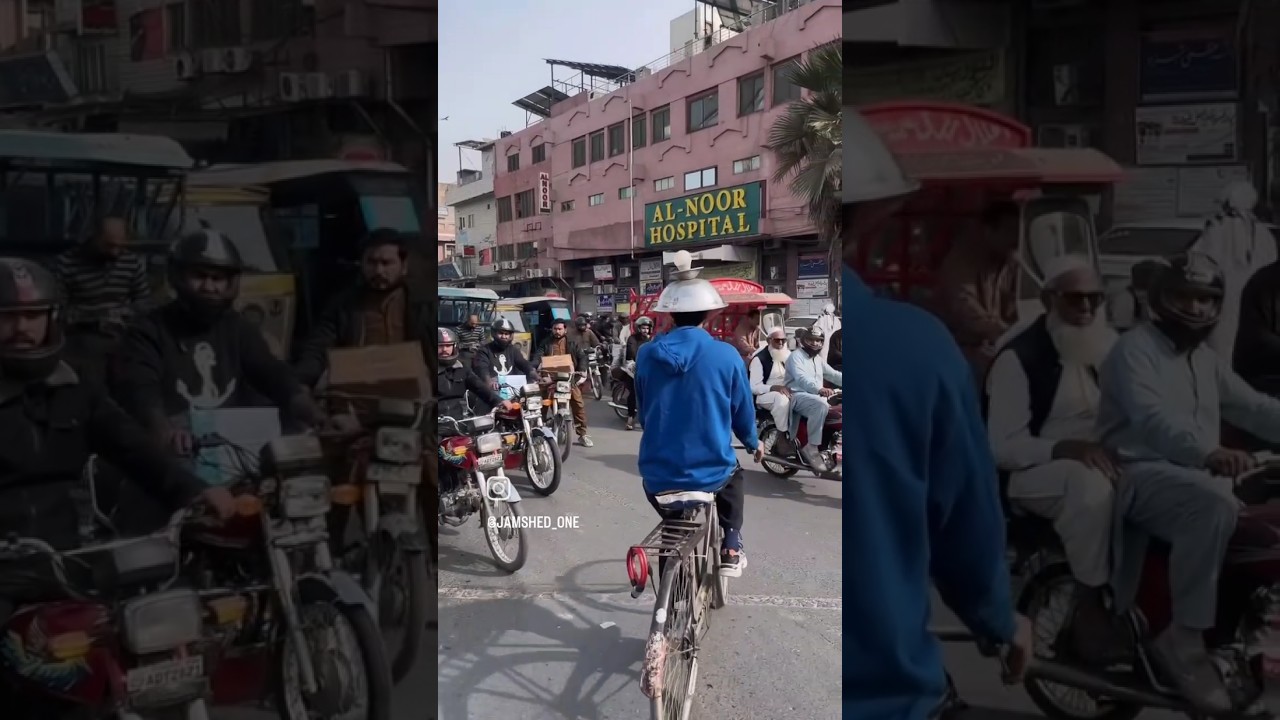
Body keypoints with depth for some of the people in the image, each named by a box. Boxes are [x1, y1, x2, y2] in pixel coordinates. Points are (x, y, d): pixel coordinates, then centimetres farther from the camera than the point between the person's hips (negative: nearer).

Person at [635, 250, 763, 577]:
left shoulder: (646, 354, -4)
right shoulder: (726, 355, -10)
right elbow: (742, 413, 3)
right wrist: (753, 444, 25)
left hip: (657, 475, 2)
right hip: (710, 472, -1)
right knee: (733, 476, 33)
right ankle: (731, 551, 24)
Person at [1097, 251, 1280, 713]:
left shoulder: (1204, 359, 21)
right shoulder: (1134, 350, -8)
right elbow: (1153, 418, -25)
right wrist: (1207, 452, -43)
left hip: (1195, 477, 10)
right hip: (1139, 476, -9)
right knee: (1215, 503, -34)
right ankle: (1184, 639, -27)